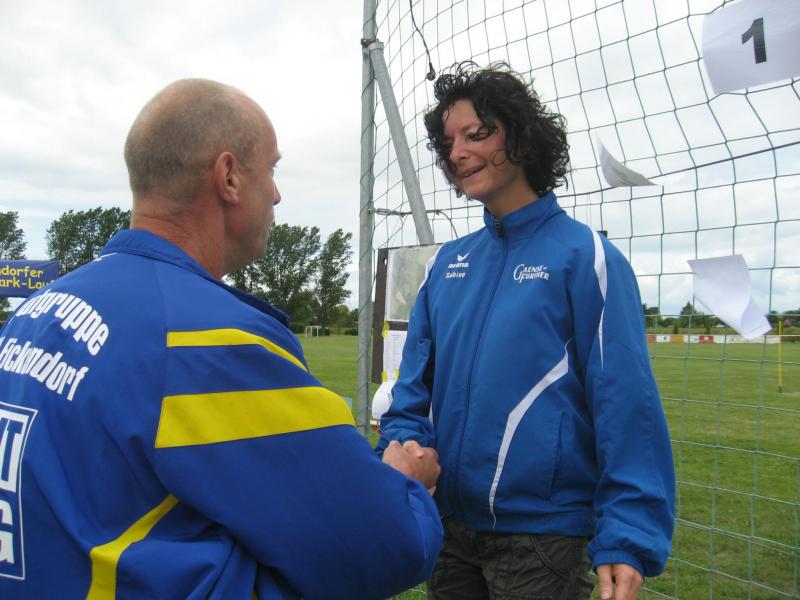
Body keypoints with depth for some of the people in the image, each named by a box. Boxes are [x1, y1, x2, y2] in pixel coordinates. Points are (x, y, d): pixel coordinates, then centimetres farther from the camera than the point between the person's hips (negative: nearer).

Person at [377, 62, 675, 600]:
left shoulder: (584, 256, -10)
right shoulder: (447, 262, 6)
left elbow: (626, 404, -15)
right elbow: (417, 382, 9)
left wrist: (629, 538, -19)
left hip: (543, 534, -5)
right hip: (449, 526, 6)